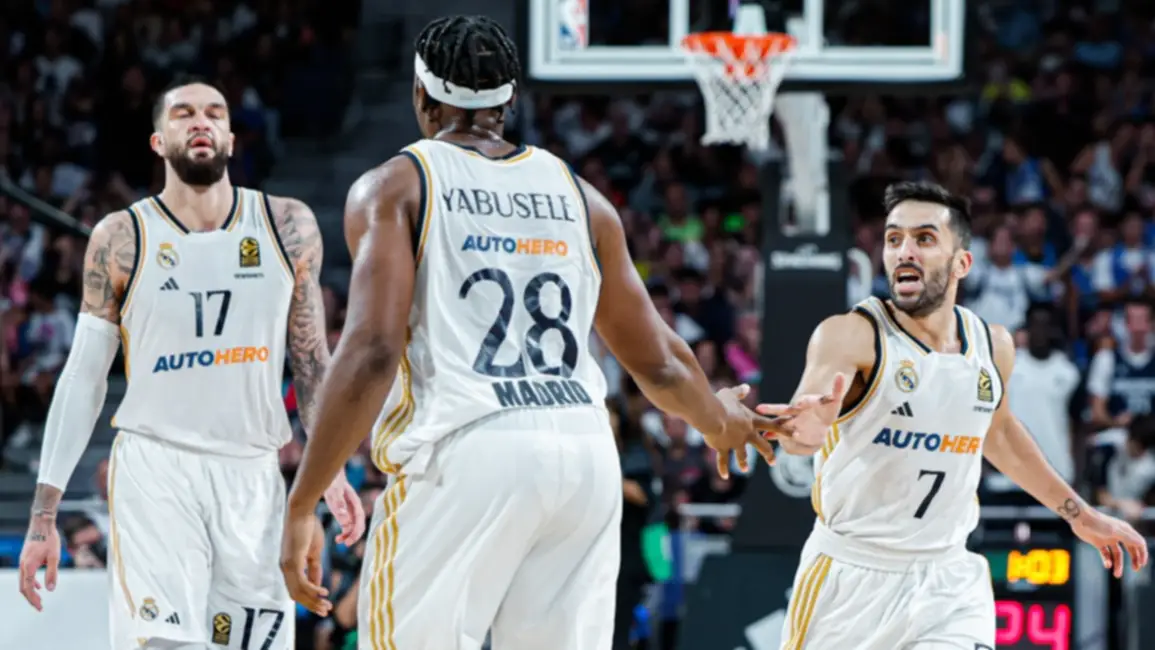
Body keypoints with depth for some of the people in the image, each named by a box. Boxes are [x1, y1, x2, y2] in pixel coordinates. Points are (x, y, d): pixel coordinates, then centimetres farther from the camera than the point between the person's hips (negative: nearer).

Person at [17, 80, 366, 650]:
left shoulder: (288, 228, 5)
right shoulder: (121, 239, 0)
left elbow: (311, 361, 13)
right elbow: (83, 378, 2)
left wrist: (332, 470, 3)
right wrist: (43, 516, -2)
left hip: (254, 475, 3)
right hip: (154, 470, -3)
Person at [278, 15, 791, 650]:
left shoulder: (395, 188, 5)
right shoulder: (578, 195, 19)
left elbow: (372, 353, -9)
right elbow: (658, 365, 25)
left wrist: (301, 505, -6)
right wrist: (721, 420, 46)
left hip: (467, 453, -4)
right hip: (586, 448, 4)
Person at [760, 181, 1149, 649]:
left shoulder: (993, 346, 2)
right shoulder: (852, 336, -16)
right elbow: (800, 430, -35)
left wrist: (1077, 512, 29)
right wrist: (807, 429, -60)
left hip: (949, 582, 3)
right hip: (852, 576, -3)